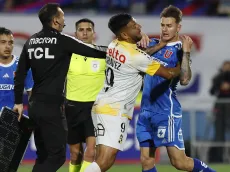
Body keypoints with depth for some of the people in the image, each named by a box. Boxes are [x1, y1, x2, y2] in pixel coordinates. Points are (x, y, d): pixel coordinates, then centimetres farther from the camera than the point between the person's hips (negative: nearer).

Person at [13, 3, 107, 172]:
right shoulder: (63, 41, -9)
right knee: (57, 155, -3)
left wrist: (19, 102, 19)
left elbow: (20, 74, 13)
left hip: (34, 105, 7)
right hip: (51, 107, -7)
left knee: (43, 155, 15)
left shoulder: (31, 41, 10)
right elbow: (95, 52, -6)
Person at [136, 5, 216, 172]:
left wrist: (186, 53, -25)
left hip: (167, 112, -6)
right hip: (146, 110, 6)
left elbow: (184, 80, -20)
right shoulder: (153, 44, 11)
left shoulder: (180, 50, -6)